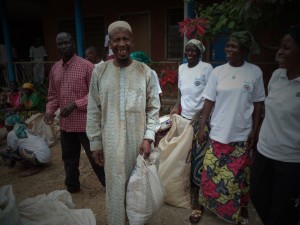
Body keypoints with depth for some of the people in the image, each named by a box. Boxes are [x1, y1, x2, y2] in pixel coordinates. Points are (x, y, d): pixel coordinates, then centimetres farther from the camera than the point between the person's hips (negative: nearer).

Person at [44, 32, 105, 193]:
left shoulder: (86, 66, -11)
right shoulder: (55, 68, 9)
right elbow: (53, 94, 14)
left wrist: (75, 104, -22)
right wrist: (50, 110, -2)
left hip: (85, 122, -6)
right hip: (65, 123, 6)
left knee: (94, 156, 5)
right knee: (69, 158, 20)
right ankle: (72, 187, 40)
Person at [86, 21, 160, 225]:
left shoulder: (145, 72, -3)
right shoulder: (100, 72, -2)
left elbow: (153, 108, 1)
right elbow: (94, 111, 1)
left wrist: (148, 137, -8)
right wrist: (95, 143, 1)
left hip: (138, 140, 1)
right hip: (112, 141, 0)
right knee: (115, 187, 11)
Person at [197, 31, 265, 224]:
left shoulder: (255, 72, -4)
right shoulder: (218, 71, -1)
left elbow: (258, 105, 1)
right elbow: (209, 101, 1)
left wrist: (255, 131, -2)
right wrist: (202, 127, -2)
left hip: (242, 135, -1)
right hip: (218, 133, 1)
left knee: (239, 175, 11)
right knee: (212, 172, 10)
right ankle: (209, 204, 35)